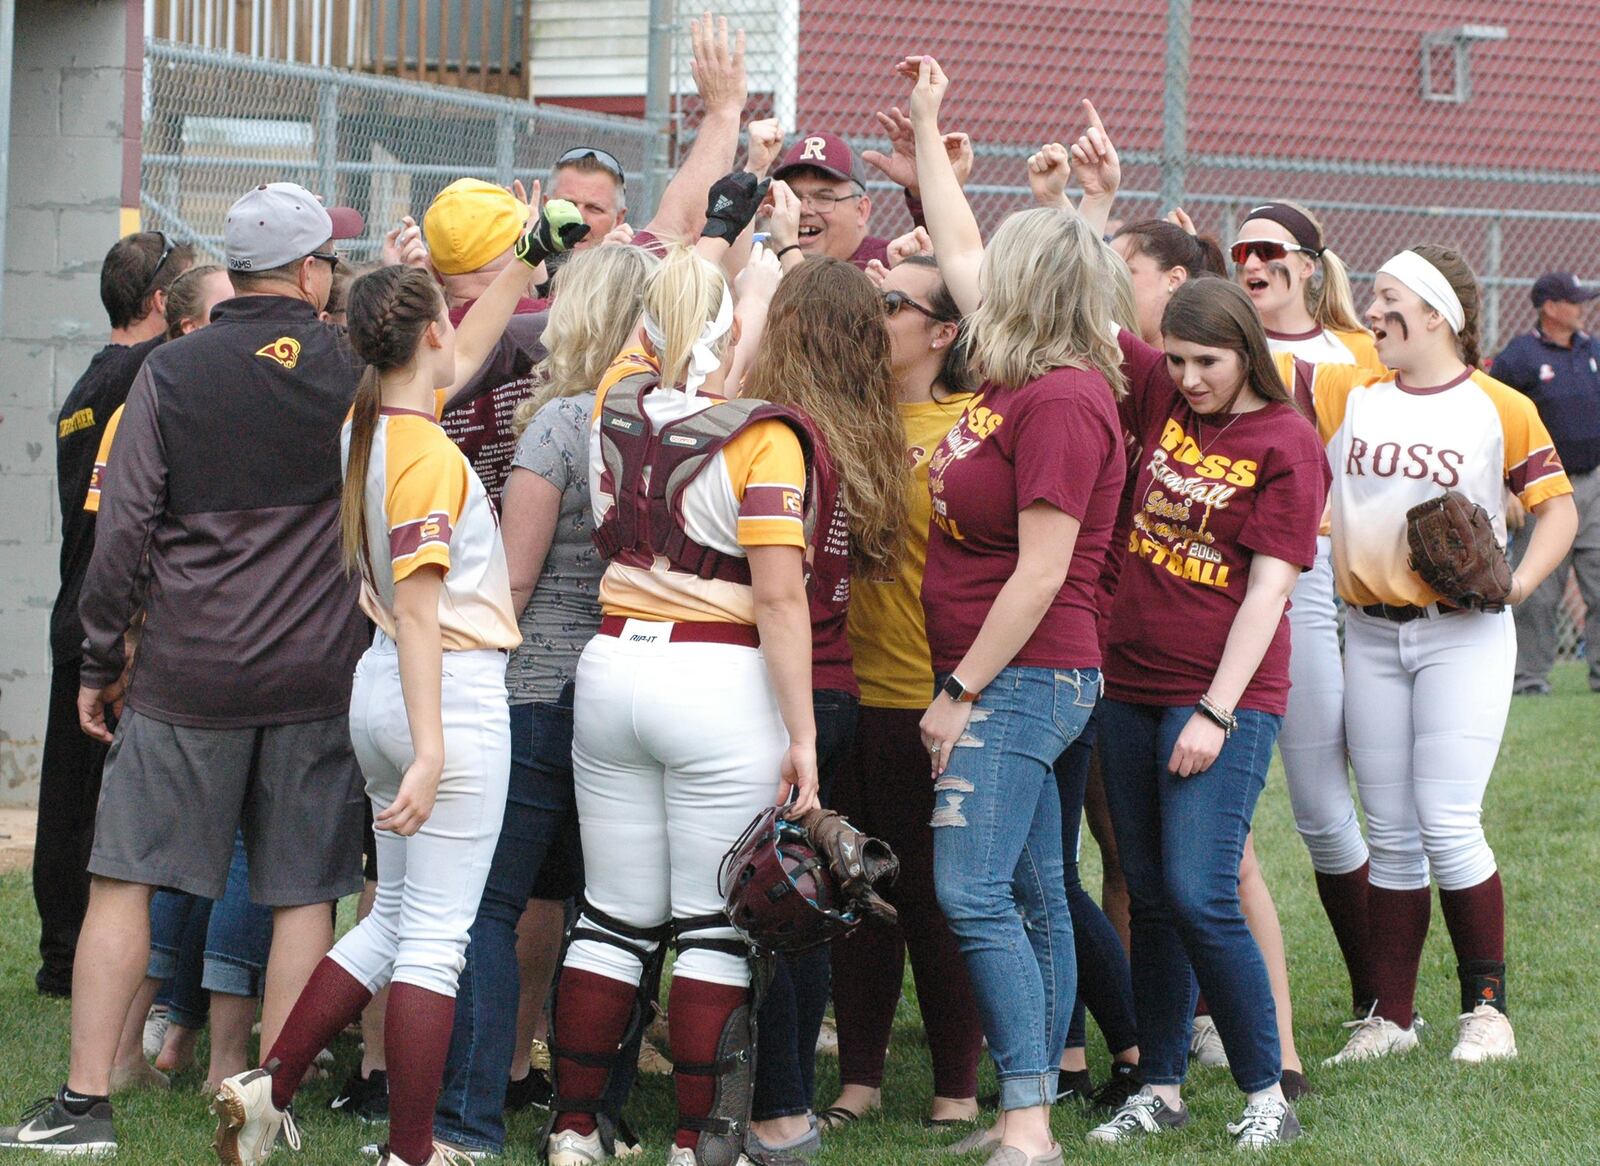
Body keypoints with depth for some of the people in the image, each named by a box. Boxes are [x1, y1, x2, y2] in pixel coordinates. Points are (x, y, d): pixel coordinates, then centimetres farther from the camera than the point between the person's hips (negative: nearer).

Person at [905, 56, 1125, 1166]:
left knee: (972, 894, -15)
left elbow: (1041, 571, -20)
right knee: (1033, 899, 10)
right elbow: (957, 247, 24)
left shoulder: (1063, 402, -17)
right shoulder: (1023, 378, 9)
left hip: (1021, 677, -10)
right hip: (1016, 684, 10)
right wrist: (926, 125, 30)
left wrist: (962, 693, -16)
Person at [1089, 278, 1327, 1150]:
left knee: (1198, 896, -13)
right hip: (1131, 687, 6)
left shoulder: (1286, 442, -9)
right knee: (1149, 898, 9)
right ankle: (1160, 1088, 17)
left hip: (1226, 695, -6)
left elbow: (1267, 590, -12)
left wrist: (1216, 712, -16)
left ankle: (1267, 1097, -4)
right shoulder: (1163, 400, 7)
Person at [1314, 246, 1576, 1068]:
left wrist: (1519, 582, -13)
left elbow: (1557, 508, 0)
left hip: (1463, 635, -4)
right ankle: (1389, 1016, 13)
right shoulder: (1347, 396, 7)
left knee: (1449, 824, -9)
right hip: (1371, 634, 4)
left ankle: (1486, 1008, 4)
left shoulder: (1499, 409, -3)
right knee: (1391, 836, 7)